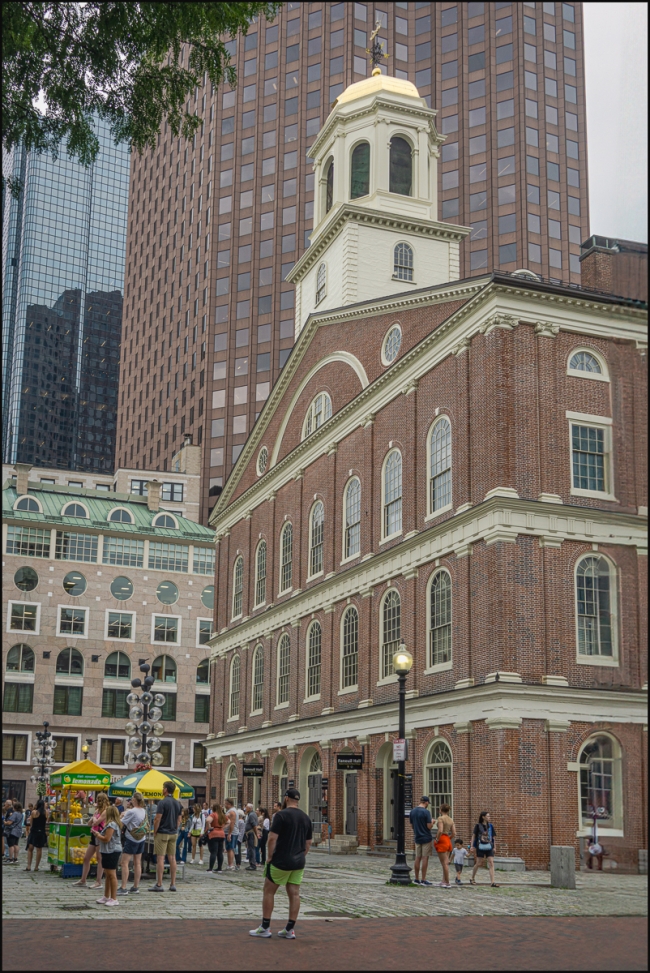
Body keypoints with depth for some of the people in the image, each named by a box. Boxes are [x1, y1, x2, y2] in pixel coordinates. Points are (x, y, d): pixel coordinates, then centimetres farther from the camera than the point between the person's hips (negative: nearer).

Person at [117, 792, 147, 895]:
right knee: (137, 863, 12)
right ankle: (136, 887, 16)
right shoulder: (144, 811, 5)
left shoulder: (131, 812, -17)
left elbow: (121, 824, -17)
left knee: (125, 863, -5)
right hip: (141, 839, 8)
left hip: (131, 839, -8)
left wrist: (122, 816, 2)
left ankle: (123, 888, -10)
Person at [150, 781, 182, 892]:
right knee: (172, 858, 8)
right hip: (173, 834, 7)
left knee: (160, 858, -4)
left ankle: (159, 884, -4)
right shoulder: (178, 803, 9)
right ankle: (173, 884, 9)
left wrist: (154, 833, -5)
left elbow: (157, 819, -15)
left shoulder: (162, 802, -13)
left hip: (162, 833, -6)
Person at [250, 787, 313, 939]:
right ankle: (289, 930, 9)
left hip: (281, 861, -6)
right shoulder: (306, 818, 8)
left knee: (269, 891, 6)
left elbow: (272, 838, -16)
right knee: (294, 893, 7)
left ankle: (265, 928, 8)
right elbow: (308, 843, 13)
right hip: (298, 863, 6)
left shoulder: (282, 815, -12)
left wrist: (269, 856, -6)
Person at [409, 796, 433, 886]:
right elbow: (429, 826, -16)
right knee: (425, 858, -2)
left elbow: (412, 826, 11)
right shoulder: (426, 812, -14)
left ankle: (416, 879, 15)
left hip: (417, 838, 6)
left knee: (418, 858, 11)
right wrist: (432, 821, 3)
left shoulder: (412, 811, 6)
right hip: (426, 838, -6)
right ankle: (423, 880, -1)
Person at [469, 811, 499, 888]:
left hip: (489, 847, 3)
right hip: (480, 847, -3)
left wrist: (494, 847, 11)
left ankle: (493, 882, -12)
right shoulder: (478, 826, 0)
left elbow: (493, 837, 15)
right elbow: (474, 836, 5)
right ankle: (472, 879, 23)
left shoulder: (490, 825, 10)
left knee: (491, 863, -7)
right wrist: (472, 846, -1)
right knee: (478, 863, 2)